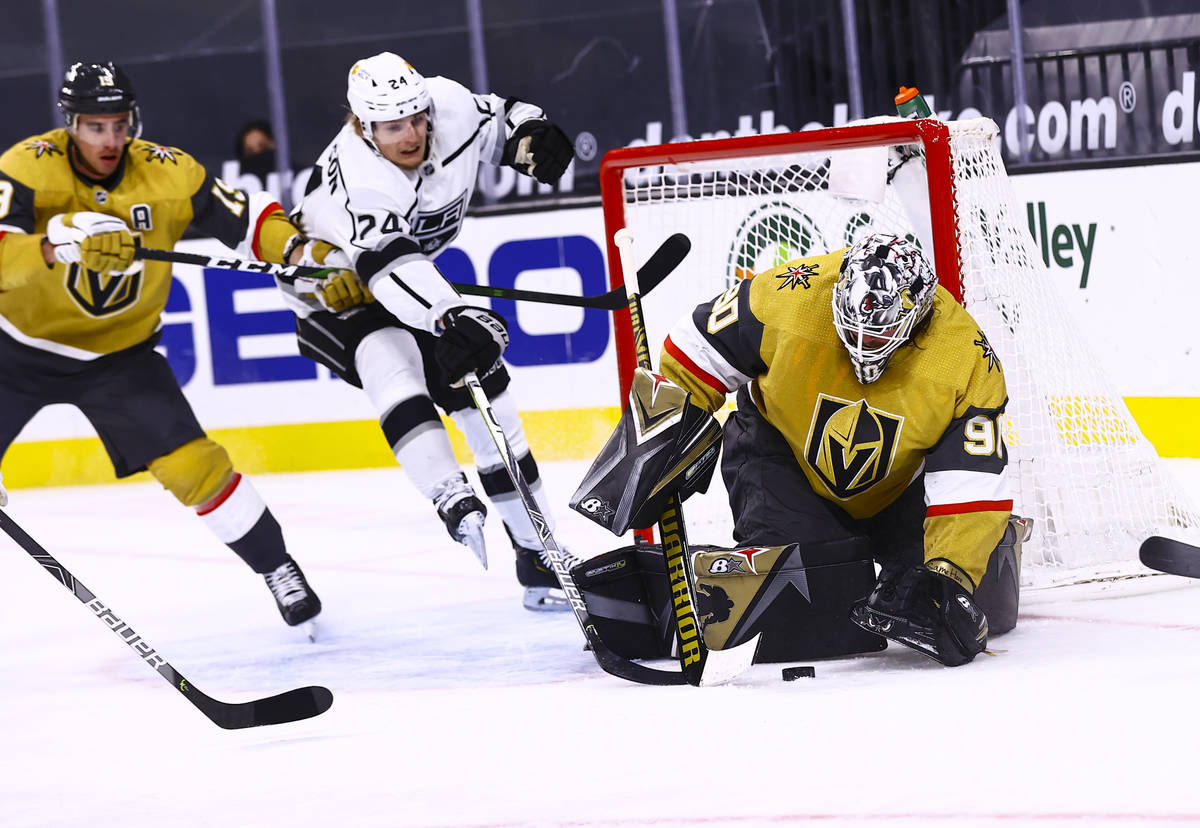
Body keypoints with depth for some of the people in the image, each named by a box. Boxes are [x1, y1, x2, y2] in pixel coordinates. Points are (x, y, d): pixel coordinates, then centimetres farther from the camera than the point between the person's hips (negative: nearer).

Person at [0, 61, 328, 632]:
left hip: (118, 353, 1)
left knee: (191, 465, -10)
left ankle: (276, 567, 8)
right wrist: (64, 242, -54)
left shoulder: (167, 173, -13)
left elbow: (247, 219, -3)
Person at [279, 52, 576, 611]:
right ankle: (455, 503, -47)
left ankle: (537, 555, 7)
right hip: (334, 291, -6)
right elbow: (390, 264, -48)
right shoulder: (355, 176, -35)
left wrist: (530, 136, -15)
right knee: (394, 371, -34)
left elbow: (498, 119, 7)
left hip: (418, 282, 6)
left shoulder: (451, 108, -17)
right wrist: (450, 318, -61)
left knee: (484, 387, 1)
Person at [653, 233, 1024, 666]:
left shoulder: (967, 360, -30)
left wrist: (949, 576, -40)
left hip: (898, 487, 1)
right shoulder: (788, 299, -31)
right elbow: (696, 354, -14)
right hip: (782, 453, -1)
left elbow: (972, 487, -30)